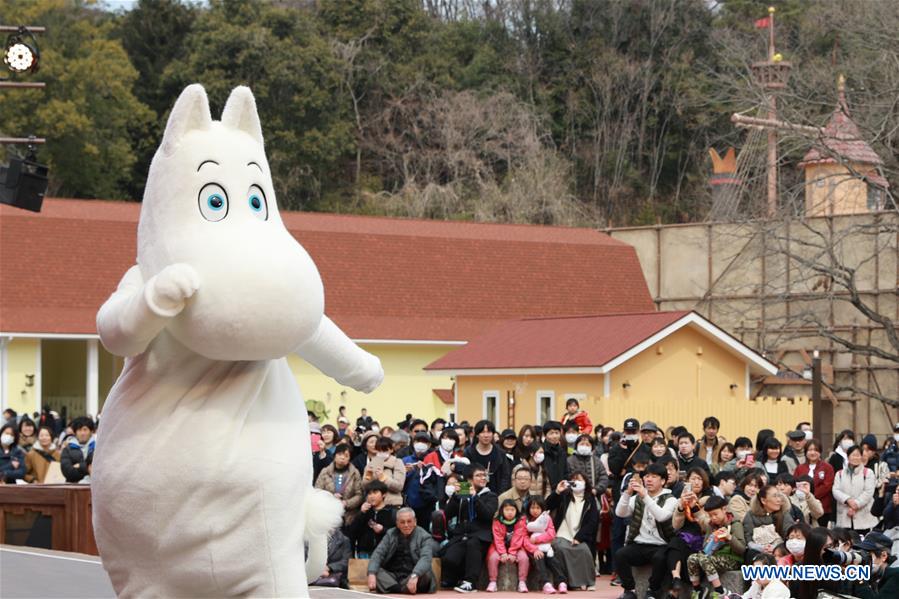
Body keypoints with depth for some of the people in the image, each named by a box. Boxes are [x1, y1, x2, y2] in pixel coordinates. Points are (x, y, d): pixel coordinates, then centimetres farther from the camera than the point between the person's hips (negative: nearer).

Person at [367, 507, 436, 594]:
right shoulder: (390, 534, 9)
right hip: (392, 577, 3)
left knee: (426, 574, -32)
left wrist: (414, 576, -38)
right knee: (375, 571, -24)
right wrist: (372, 574, -22)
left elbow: (425, 558, -18)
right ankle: (404, 590, -39)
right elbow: (378, 554, -2)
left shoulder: (424, 536, -1)